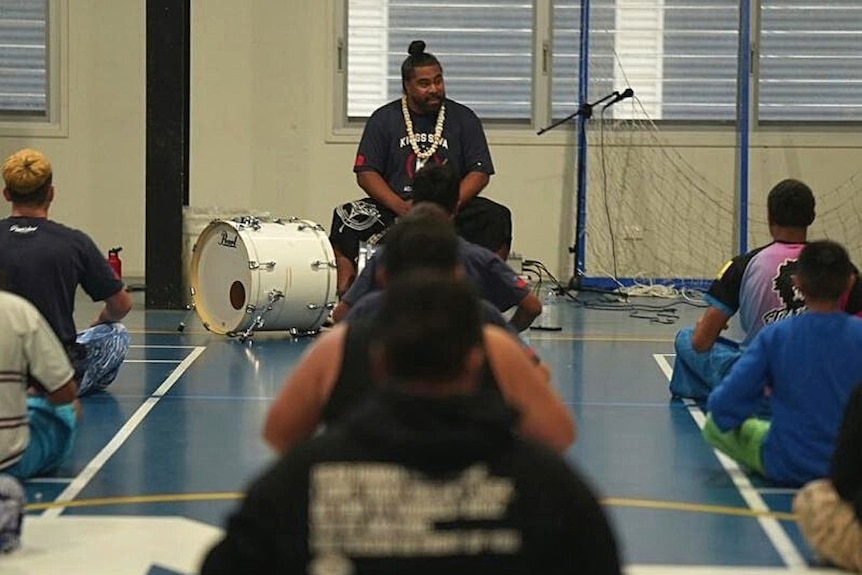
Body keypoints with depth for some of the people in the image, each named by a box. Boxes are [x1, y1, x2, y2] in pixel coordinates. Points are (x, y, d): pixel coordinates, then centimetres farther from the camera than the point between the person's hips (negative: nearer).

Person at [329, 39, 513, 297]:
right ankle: (345, 292, -24)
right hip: (395, 206, 0)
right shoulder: (384, 118, 6)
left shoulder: (463, 118, 7)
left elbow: (480, 172, 2)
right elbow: (366, 173, 0)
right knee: (347, 218, -27)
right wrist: (400, 206, -18)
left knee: (497, 218, -27)